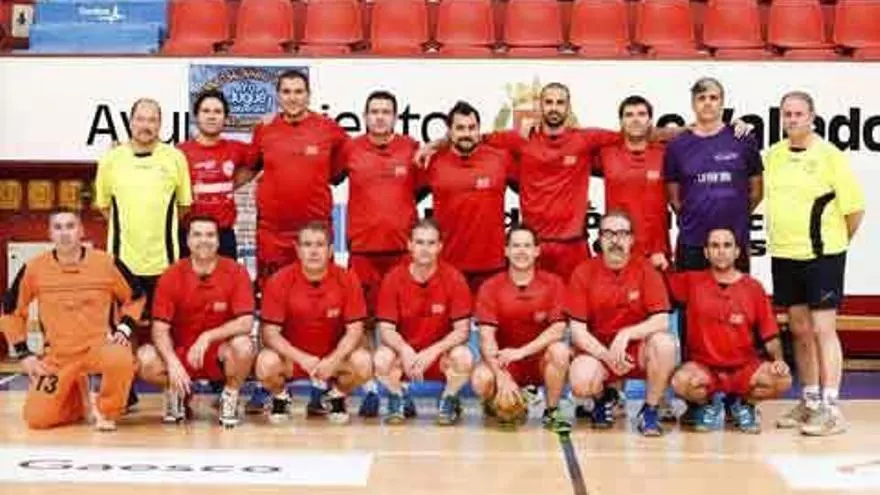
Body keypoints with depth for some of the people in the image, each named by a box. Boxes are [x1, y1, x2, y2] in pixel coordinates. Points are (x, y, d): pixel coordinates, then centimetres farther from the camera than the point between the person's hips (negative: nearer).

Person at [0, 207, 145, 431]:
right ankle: (75, 399, 25)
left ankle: (106, 412, -6)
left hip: (100, 345, -2)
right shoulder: (34, 268, -5)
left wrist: (123, 329, -8)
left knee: (121, 360, -38)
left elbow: (135, 297, 7)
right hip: (58, 356, 2)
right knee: (37, 418, -10)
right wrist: (24, 354, 1)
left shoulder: (106, 263, -8)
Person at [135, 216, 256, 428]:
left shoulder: (236, 273, -10)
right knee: (145, 359, -27)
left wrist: (208, 336, -30)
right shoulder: (171, 276, -7)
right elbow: (160, 328, -10)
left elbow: (245, 323, -18)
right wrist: (173, 362, -28)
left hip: (221, 354, -1)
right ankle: (175, 394, 8)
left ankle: (230, 397, -3)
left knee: (243, 345, -34)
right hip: (181, 352, 1)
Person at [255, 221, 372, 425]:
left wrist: (333, 360, -29)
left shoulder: (347, 279, -10)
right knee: (266, 364, -32)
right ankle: (280, 398, 6)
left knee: (363, 364, -27)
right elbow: (270, 332, -14)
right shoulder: (280, 281, -13)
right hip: (291, 355, -1)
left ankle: (335, 397, 7)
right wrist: (302, 358, -30)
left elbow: (354, 330, -10)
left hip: (333, 356, 1)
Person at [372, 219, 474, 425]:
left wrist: (433, 351, -29)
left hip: (441, 352, 0)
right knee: (381, 358, -31)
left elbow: (462, 330, -14)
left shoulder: (454, 278, -12)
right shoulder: (394, 278, -10)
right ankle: (399, 401, 3)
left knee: (464, 358, -32)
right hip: (404, 350, 1)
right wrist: (405, 350, -32)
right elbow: (386, 329, -12)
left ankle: (449, 402, 1)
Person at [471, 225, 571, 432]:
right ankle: (498, 403, 7)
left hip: (540, 360, 0)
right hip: (503, 362, 0)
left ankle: (551, 413, -10)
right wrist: (501, 376, -29)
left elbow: (558, 329, -15)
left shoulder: (553, 283, -5)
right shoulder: (490, 287, -6)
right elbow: (487, 337, -14)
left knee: (560, 351, -32)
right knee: (481, 380, -31)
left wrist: (522, 351, -27)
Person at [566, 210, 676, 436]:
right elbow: (577, 330, -7)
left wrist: (626, 334, -28)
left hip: (638, 348, 0)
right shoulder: (583, 272, -5)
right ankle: (604, 398, 10)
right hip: (597, 349, 0)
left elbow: (661, 322, -13)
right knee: (581, 382, -31)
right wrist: (607, 355, -21)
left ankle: (650, 411, -9)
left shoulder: (645, 269, -6)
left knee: (664, 343, -32)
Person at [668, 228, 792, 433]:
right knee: (681, 381, -34)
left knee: (782, 380, -26)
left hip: (744, 368, 1)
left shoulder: (753, 288, 2)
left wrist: (779, 360, -15)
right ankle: (710, 403, 4)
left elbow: (770, 337, 2)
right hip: (704, 368, -1)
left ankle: (742, 403, 7)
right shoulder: (692, 282, 1)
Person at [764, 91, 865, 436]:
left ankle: (830, 409, -3)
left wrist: (838, 241, 2)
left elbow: (855, 207, -5)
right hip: (784, 254, 5)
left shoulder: (830, 155, -8)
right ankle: (809, 402, 21)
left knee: (822, 329, -6)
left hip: (822, 255, -5)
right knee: (800, 330, 11)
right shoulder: (772, 155, 7)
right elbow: (768, 197, 19)